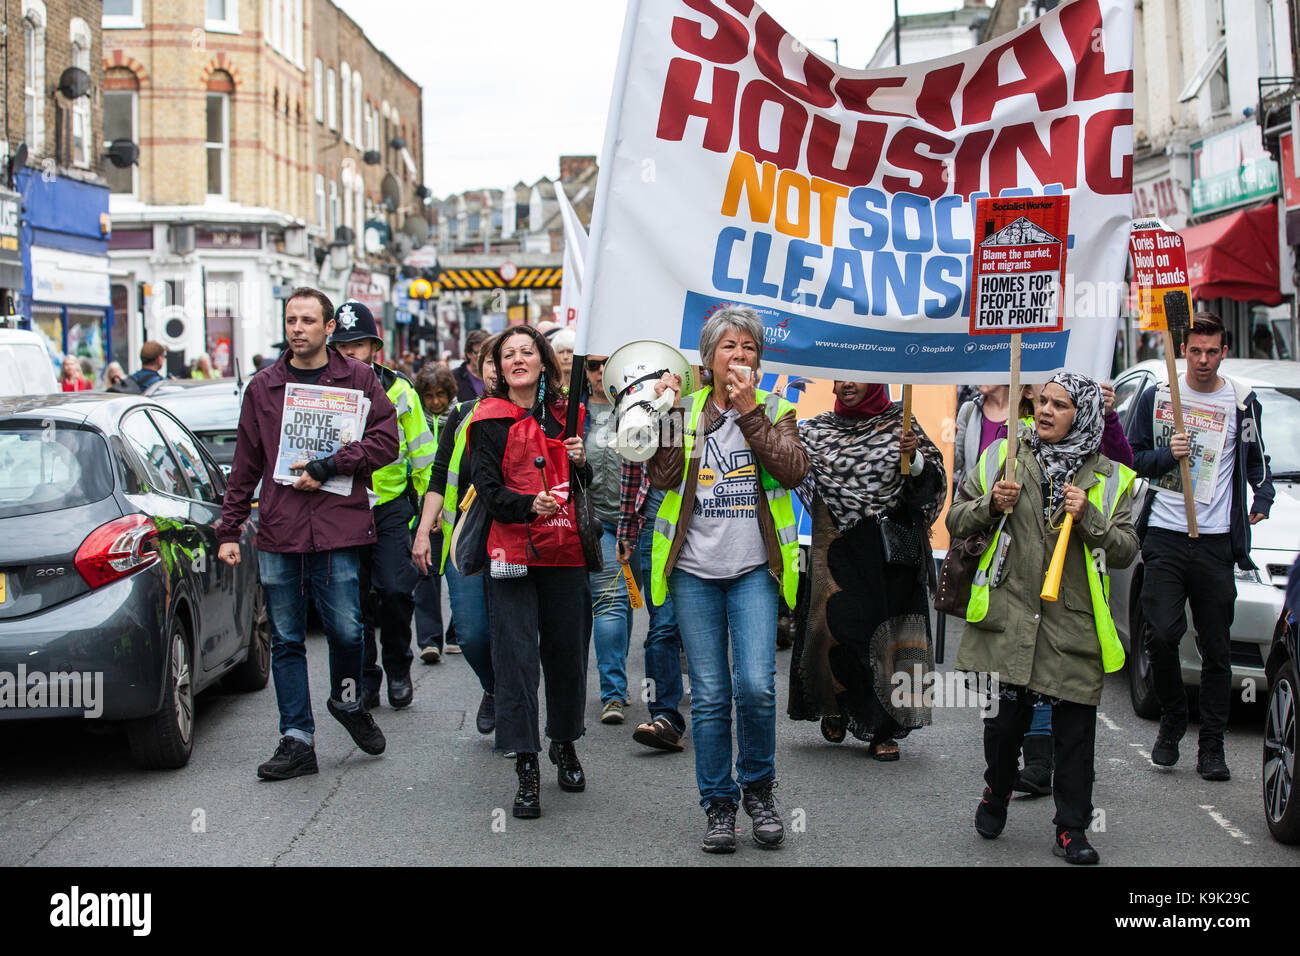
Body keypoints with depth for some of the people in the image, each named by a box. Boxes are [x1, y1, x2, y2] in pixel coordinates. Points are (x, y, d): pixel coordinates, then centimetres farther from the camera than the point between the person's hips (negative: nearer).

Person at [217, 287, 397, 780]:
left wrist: (327, 468, -12)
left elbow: (386, 440, -3)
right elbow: (245, 466, 15)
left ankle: (347, 701, 24)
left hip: (338, 527, -2)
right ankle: (297, 741, 11)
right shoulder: (263, 387, 12)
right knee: (286, 640, 4)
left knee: (345, 629, -6)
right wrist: (229, 529, 11)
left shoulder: (358, 379, 5)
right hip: (277, 533, 3)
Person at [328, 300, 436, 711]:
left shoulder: (398, 391, 3)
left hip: (390, 506, -1)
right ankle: (365, 680, 17)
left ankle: (398, 667, 11)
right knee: (354, 599, 4)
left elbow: (422, 454, 9)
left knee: (394, 589, -12)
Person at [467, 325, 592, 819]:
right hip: (513, 551, -4)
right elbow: (488, 489, -8)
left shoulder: (563, 416, 12)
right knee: (516, 656, -7)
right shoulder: (490, 420, 0)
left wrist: (580, 462, -4)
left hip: (565, 551, 4)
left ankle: (564, 743, 32)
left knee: (567, 650, 10)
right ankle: (527, 769, -3)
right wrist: (528, 505, -26)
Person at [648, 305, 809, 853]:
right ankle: (719, 805, 14)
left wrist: (749, 411, -12)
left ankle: (758, 787, 12)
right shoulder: (687, 410, 9)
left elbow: (793, 470, -10)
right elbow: (663, 477, -5)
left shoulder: (773, 411, 9)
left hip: (753, 570, -1)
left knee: (756, 686, -12)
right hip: (694, 571, 1)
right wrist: (669, 412, -11)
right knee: (709, 695, 1)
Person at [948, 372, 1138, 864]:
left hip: (1074, 624, 0)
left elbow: (1126, 551, 3)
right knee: (1004, 718, 4)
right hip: (1009, 615, 0)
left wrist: (1088, 519, -13)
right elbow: (956, 522, 11)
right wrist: (990, 505, -8)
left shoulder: (1109, 478, 7)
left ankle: (1072, 829, 13)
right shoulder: (1002, 458, 8)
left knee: (1075, 730, 1)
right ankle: (996, 795, 32)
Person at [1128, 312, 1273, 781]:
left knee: (1216, 649, 3)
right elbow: (1133, 457, 8)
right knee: (1161, 636, -10)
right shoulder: (1156, 396, 6)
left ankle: (1211, 744, 12)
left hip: (1216, 541, 1)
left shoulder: (1243, 401, 7)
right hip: (1164, 536, 0)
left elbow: (1256, 459, 18)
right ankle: (1172, 720, 14)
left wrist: (1263, 497, 0)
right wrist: (1167, 454, -12)